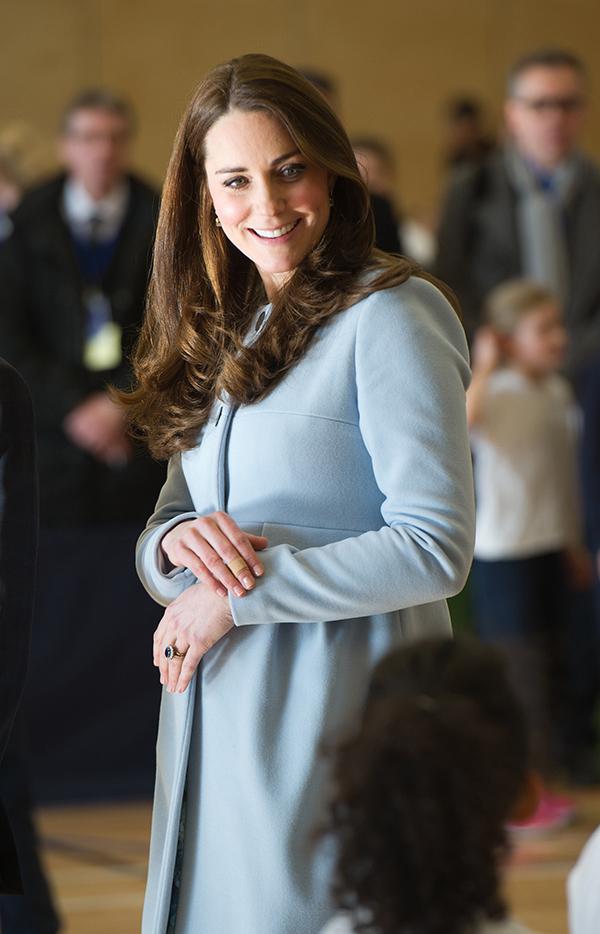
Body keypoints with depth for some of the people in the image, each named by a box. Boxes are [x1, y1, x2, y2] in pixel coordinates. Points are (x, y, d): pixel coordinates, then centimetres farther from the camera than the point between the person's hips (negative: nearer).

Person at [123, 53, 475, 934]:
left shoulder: (386, 318, -10)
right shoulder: (222, 332, 14)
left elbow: (435, 549, -17)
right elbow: (160, 536, 16)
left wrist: (236, 595, -14)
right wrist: (176, 542, -9)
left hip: (337, 716, -7)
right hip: (214, 720, 7)